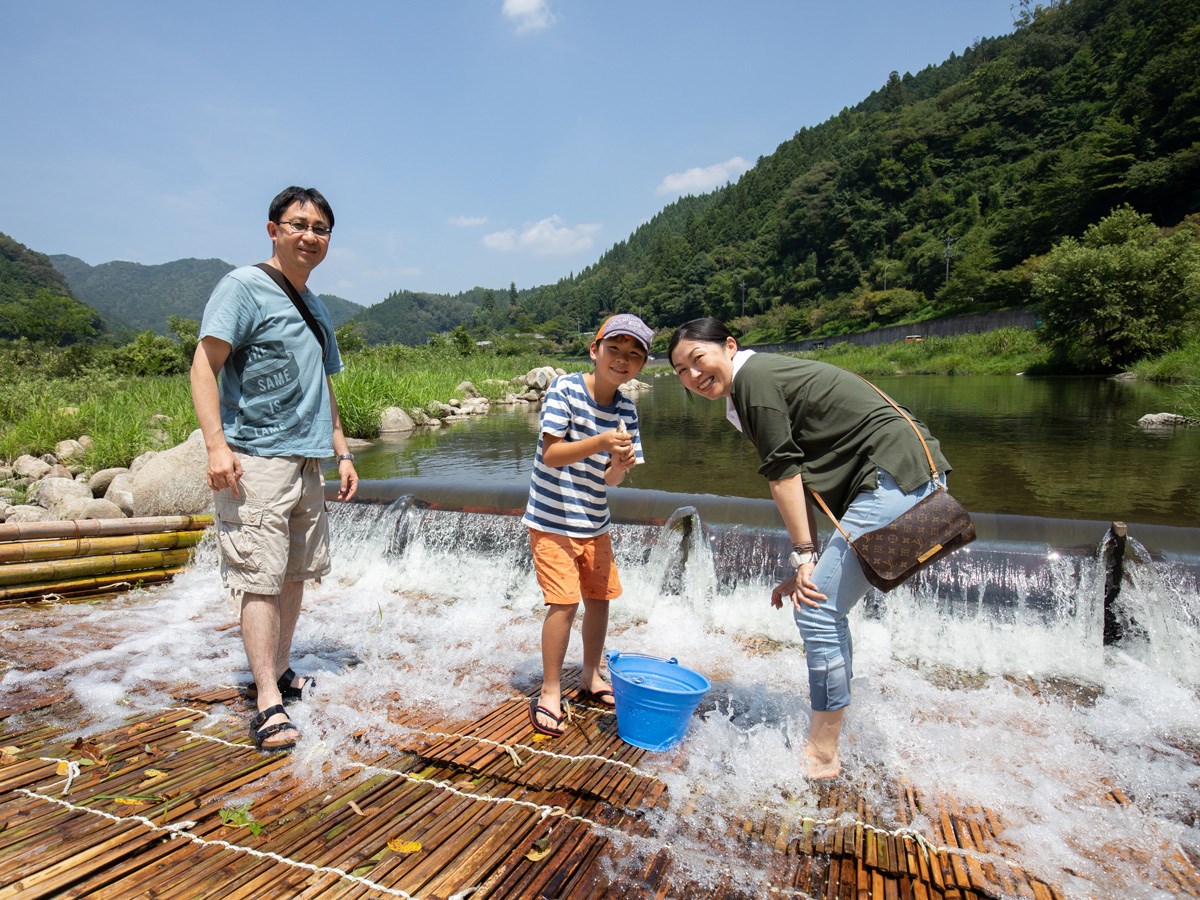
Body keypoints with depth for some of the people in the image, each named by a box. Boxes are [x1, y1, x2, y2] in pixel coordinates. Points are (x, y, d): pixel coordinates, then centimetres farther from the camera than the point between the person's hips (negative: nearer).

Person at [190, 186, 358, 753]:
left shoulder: (316, 308, 19)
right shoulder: (244, 286, -4)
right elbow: (204, 365, -12)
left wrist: (342, 452, 19)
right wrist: (216, 443, -22)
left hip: (307, 462, 8)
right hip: (255, 459, -7)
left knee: (295, 574, 11)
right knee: (260, 578, -7)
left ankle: (281, 673, 25)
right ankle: (268, 703, -2)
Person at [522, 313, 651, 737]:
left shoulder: (626, 409, 0)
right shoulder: (565, 389, -15)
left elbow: (610, 480, 0)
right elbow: (550, 454, -21)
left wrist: (620, 465, -23)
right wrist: (599, 442, -34)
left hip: (595, 523, 6)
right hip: (553, 520, -6)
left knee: (600, 597, 13)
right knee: (565, 603, -9)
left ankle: (591, 679, 34)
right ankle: (550, 693, 10)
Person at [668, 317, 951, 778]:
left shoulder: (753, 378, -10)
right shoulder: (765, 378, 19)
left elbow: (784, 473, -12)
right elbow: (801, 480, 16)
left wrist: (804, 557, -7)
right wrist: (808, 563, 13)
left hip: (896, 476, -10)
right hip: (900, 479, 10)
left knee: (817, 610, -7)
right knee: (821, 603, 15)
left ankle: (822, 756, 8)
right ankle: (826, 737, 30)